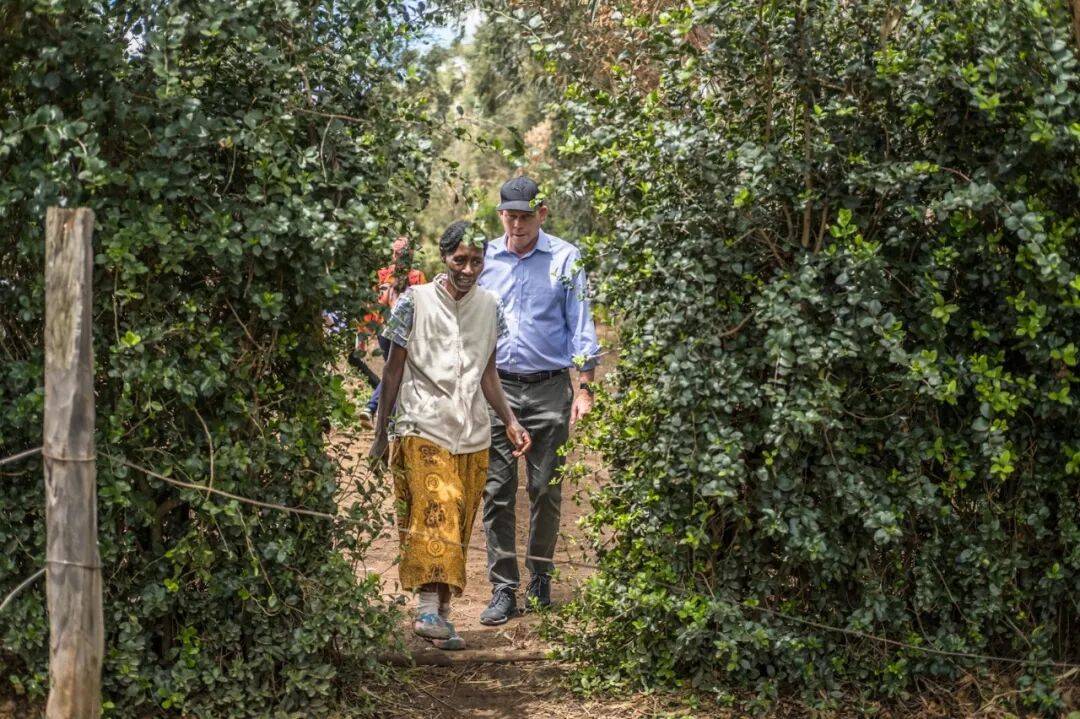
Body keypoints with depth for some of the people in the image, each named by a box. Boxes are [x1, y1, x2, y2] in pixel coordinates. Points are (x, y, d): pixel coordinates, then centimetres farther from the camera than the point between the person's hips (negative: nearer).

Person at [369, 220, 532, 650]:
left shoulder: (489, 307, 11)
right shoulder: (416, 302, 0)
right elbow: (394, 369, 4)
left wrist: (510, 422, 11)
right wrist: (381, 433, 4)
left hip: (473, 436, 5)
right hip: (422, 428, -4)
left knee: (459, 527, 5)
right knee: (435, 513, -21)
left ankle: (440, 612, 13)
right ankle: (429, 609, -30)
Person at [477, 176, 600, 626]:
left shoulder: (565, 259, 1)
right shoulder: (485, 259, 8)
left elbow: (581, 327, 2)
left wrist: (585, 390, -6)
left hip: (549, 389, -1)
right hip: (496, 387, 2)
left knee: (546, 489, 5)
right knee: (497, 490, -3)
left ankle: (540, 576, 22)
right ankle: (504, 589, 2)